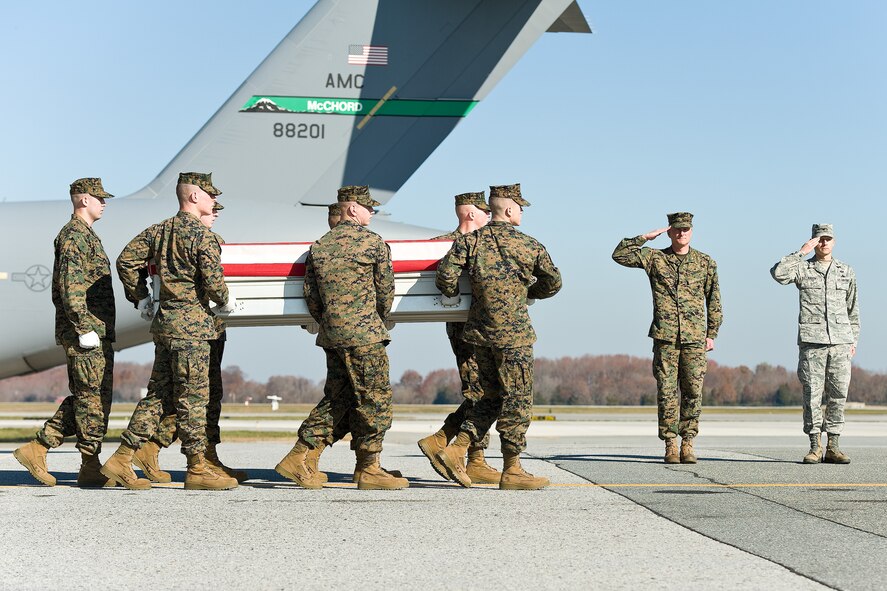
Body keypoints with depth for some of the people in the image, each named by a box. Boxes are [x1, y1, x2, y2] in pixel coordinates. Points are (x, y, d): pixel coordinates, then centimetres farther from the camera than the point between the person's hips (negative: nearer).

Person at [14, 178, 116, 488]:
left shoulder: (84, 235, 22)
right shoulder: (75, 235, -10)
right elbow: (70, 286, -19)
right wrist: (85, 329, -22)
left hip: (93, 332, 10)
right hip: (86, 331, -10)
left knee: (83, 398, 11)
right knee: (94, 397, -6)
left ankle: (37, 447, 10)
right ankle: (91, 467, -2)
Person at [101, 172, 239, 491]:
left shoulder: (160, 230, 13)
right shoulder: (202, 234, -11)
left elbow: (126, 261, 14)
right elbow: (212, 279, -18)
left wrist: (139, 297, 21)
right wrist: (225, 301, 1)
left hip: (164, 320, 8)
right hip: (191, 323, -8)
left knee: (157, 393, 12)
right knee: (192, 396, -3)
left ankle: (121, 460, 10)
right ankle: (197, 469, 2)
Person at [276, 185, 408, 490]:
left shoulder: (319, 245, 12)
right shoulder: (374, 242, -5)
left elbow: (310, 295, 12)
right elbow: (386, 290, 0)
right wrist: (379, 321, 18)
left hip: (331, 335, 7)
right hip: (364, 334, -7)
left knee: (336, 397, 14)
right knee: (374, 398, 1)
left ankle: (298, 458, 10)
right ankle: (369, 469, 3)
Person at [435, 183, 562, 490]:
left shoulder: (470, 240, 2)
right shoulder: (530, 246, -4)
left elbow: (447, 273, -9)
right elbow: (553, 283, 8)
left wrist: (453, 293, 12)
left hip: (480, 332, 5)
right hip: (514, 333, -5)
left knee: (493, 396, 17)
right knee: (517, 399, 2)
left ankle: (456, 450, 8)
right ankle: (512, 471, 4)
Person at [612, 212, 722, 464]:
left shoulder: (706, 263, 9)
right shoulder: (654, 258, 8)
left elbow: (714, 301, 13)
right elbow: (620, 255, 1)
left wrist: (712, 334, 8)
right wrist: (646, 237, -2)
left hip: (695, 338, 1)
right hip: (665, 337, 0)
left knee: (693, 391, -1)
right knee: (666, 392, -1)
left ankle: (687, 444, 6)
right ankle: (670, 445, 4)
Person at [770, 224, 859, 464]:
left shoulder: (846, 271, 14)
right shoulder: (802, 268, 5)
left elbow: (852, 308, 18)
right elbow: (778, 273, -16)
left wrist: (853, 339, 14)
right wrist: (801, 253, -11)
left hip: (840, 341, 3)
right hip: (811, 341, -3)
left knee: (838, 394, 1)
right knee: (812, 394, -4)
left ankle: (833, 447, 6)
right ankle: (815, 447, 2)